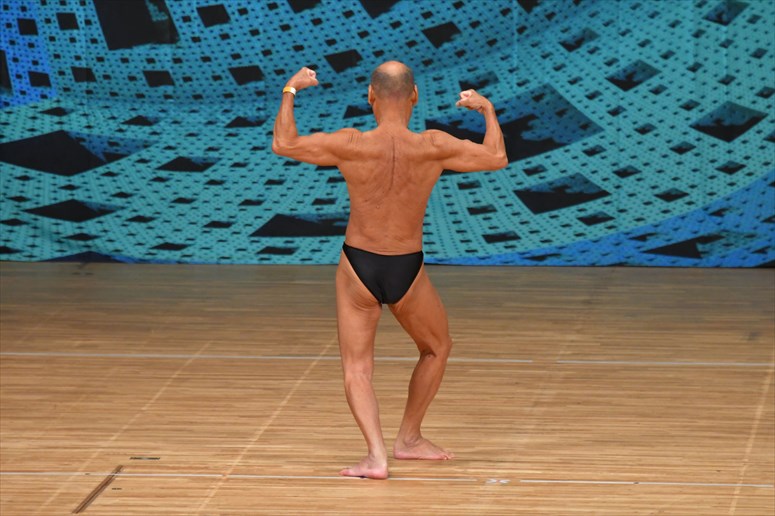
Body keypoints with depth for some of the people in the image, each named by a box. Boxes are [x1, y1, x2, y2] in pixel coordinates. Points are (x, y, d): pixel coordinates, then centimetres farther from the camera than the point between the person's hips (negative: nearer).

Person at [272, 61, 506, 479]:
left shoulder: (350, 145, -16)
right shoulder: (434, 147, -13)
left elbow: (283, 145, -6)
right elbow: (497, 158, -1)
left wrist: (290, 91, 7)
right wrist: (488, 111, 15)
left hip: (358, 268, -1)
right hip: (408, 272, 1)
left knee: (357, 369, 6)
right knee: (437, 349, 27)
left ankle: (376, 455, -14)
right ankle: (409, 439, 33)